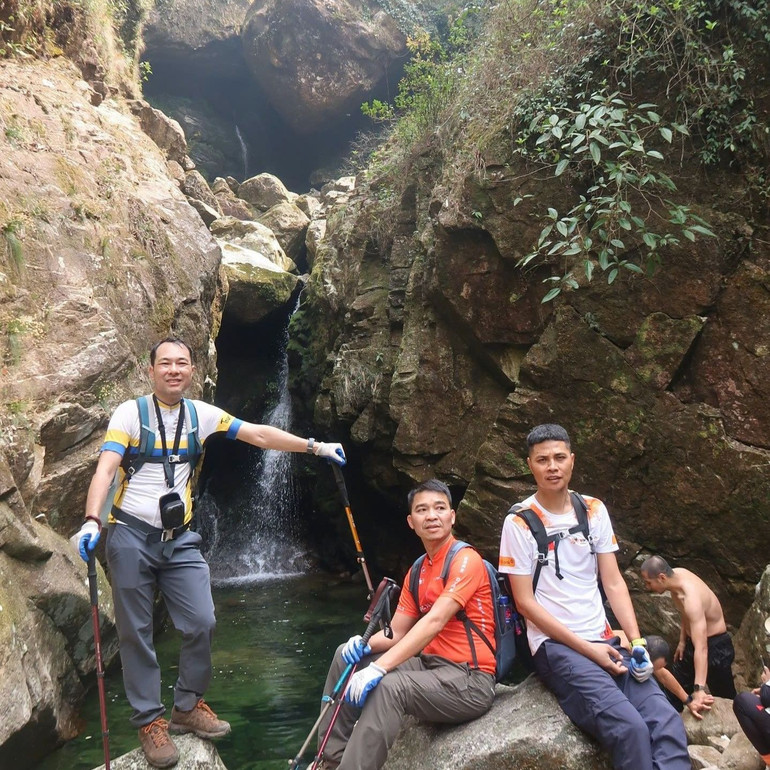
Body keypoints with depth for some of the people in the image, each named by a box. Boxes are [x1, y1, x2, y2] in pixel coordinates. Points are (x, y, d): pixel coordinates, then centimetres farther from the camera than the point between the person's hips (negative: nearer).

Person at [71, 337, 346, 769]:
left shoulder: (202, 414, 7)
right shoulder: (131, 412, -5)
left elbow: (260, 435, 8)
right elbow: (105, 469, -15)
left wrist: (315, 447, 6)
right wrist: (92, 521, -30)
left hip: (180, 539, 3)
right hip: (131, 535, -3)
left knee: (202, 624, -2)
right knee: (137, 633, 4)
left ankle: (187, 707, 19)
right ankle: (150, 721, 18)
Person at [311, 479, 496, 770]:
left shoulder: (465, 560, -13)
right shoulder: (417, 572, 13)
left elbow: (434, 621, -25)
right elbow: (396, 633, 12)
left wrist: (379, 667, -33)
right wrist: (365, 645, -11)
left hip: (469, 681, -9)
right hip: (432, 665, 9)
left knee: (387, 687, -32)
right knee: (348, 655, 2)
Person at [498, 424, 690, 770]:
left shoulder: (594, 510, 8)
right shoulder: (519, 522, -6)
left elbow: (614, 583, 8)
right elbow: (525, 601, -7)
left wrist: (636, 640, -7)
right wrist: (586, 648, -13)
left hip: (605, 640, 5)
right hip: (555, 646, -4)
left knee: (667, 722, -19)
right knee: (629, 728, -26)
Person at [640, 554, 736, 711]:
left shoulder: (691, 598, -37)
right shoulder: (676, 574, -12)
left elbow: (701, 648, -43)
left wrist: (699, 688, -49)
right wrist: (682, 641, 12)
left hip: (715, 645, -9)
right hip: (692, 640, 9)